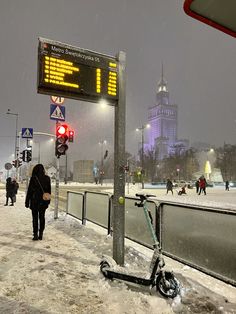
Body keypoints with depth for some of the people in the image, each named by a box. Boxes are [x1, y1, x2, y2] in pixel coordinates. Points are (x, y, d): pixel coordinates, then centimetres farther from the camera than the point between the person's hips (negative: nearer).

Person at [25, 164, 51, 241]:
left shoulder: (33, 178, -11)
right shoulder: (47, 178, -1)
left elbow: (29, 191, -8)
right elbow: (49, 191, 3)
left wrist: (27, 202, -1)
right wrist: (48, 201, 11)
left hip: (34, 201, -3)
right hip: (43, 201, 3)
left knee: (35, 218, 6)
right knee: (42, 217, 12)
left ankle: (35, 234, 7)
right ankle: (41, 234, 16)